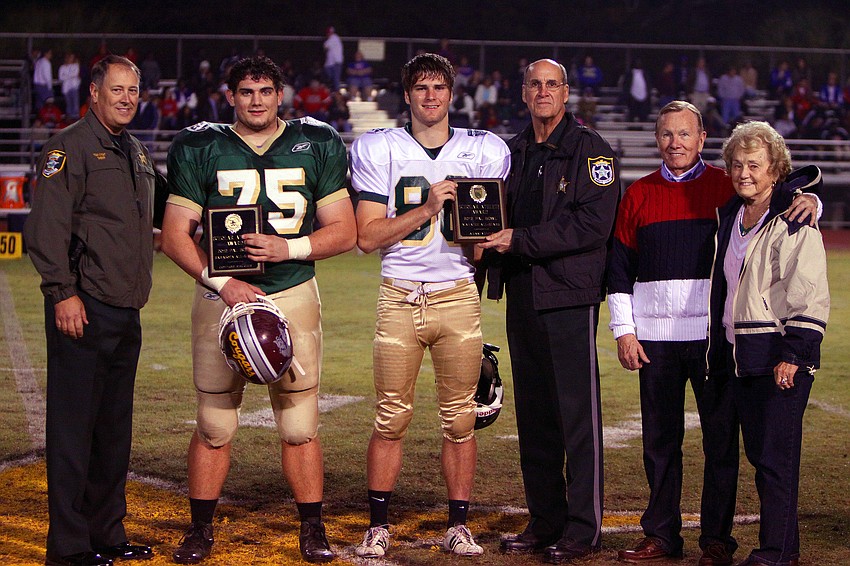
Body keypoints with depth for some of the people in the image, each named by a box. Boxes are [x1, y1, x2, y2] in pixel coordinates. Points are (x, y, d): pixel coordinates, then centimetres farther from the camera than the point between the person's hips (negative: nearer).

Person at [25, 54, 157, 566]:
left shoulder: (137, 154, 18)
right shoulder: (71, 146, -7)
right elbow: (47, 228, -14)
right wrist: (64, 293, -19)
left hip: (126, 312, 8)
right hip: (83, 310, -8)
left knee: (115, 428, 13)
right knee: (74, 427, -6)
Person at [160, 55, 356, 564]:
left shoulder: (316, 147, 5)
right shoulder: (200, 150, 3)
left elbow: (344, 231, 5)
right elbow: (175, 236, 0)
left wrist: (290, 247, -11)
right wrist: (223, 283, -12)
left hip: (293, 295, 0)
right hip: (221, 296, 0)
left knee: (299, 426, 1)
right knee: (215, 426, 4)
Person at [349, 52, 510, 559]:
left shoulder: (484, 152, 8)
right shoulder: (379, 150, 3)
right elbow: (368, 236, -4)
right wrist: (427, 208, -14)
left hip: (458, 296, 1)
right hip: (399, 297, -1)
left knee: (460, 419, 3)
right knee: (391, 418, 1)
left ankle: (458, 525, 13)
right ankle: (378, 526, 11)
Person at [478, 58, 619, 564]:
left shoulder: (590, 149, -4)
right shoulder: (514, 153, 17)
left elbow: (592, 225, -15)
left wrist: (520, 241, -16)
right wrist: (492, 241, 5)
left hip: (571, 294, -7)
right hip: (522, 295, 7)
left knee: (579, 412, -5)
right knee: (533, 414, 9)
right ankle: (545, 521, 17)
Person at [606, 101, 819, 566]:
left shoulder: (728, 187, 4)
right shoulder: (638, 195, 11)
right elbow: (619, 268, 12)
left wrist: (807, 201, -17)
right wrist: (623, 330, 4)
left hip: (714, 333, -2)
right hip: (655, 335, 2)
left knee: (720, 437, 0)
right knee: (659, 438, 7)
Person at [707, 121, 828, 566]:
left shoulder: (795, 222, -9)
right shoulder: (730, 218, 15)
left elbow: (810, 296, -14)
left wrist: (791, 355, -18)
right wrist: (719, 352, 20)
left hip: (781, 358, -8)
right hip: (738, 354, 8)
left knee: (775, 454, -7)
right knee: (757, 452, 9)